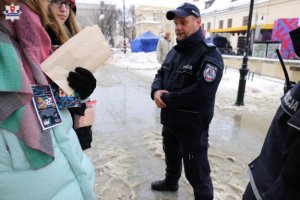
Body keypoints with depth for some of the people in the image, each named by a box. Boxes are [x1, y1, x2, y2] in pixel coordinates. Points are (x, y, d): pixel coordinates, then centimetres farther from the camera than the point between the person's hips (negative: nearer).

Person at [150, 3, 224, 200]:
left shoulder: (209, 55, -19)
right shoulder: (174, 51, 9)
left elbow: (200, 93, -30)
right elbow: (161, 74, 11)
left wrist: (165, 98, -20)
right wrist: (156, 91, -13)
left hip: (193, 125, -8)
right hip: (169, 120, 9)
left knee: (196, 171, 4)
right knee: (171, 155, 29)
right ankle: (171, 182, 56)